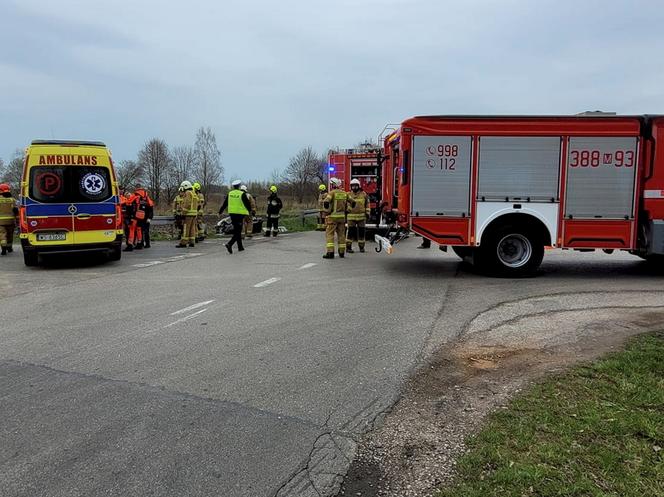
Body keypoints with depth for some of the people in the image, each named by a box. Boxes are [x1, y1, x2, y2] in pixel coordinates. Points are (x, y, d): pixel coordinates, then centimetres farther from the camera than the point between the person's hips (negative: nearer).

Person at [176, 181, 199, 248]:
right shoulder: (194, 194, 19)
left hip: (188, 213, -9)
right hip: (194, 213, 9)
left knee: (186, 228, -8)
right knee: (192, 228, 8)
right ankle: (191, 242, 8)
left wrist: (184, 213, -17)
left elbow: (187, 204, -18)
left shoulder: (187, 193, -9)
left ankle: (183, 243, -9)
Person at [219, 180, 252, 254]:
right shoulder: (242, 194, -11)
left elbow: (224, 204, 12)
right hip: (240, 214, -6)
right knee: (238, 231, -4)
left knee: (237, 230, 16)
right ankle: (229, 244, -22)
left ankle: (240, 247, 22)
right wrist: (250, 210, 10)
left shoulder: (229, 194, 5)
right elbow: (247, 204, -7)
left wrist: (220, 212, 22)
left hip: (232, 214, 6)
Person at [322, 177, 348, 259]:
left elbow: (326, 202, -23)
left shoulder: (332, 193, -8)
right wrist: (345, 212, 18)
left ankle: (330, 252, -12)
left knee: (329, 234, -3)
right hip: (341, 217, 5)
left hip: (332, 217, -5)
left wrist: (327, 211, -8)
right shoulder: (344, 193, 9)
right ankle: (341, 252, 14)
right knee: (341, 234, 11)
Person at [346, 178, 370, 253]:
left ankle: (361, 247, 15)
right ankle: (348, 247, 3)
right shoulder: (348, 195, 2)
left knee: (361, 231, 4)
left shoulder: (363, 194, 4)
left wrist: (367, 213, 3)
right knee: (351, 232, -3)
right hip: (351, 216, -1)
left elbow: (367, 204, 9)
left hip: (361, 216, 1)